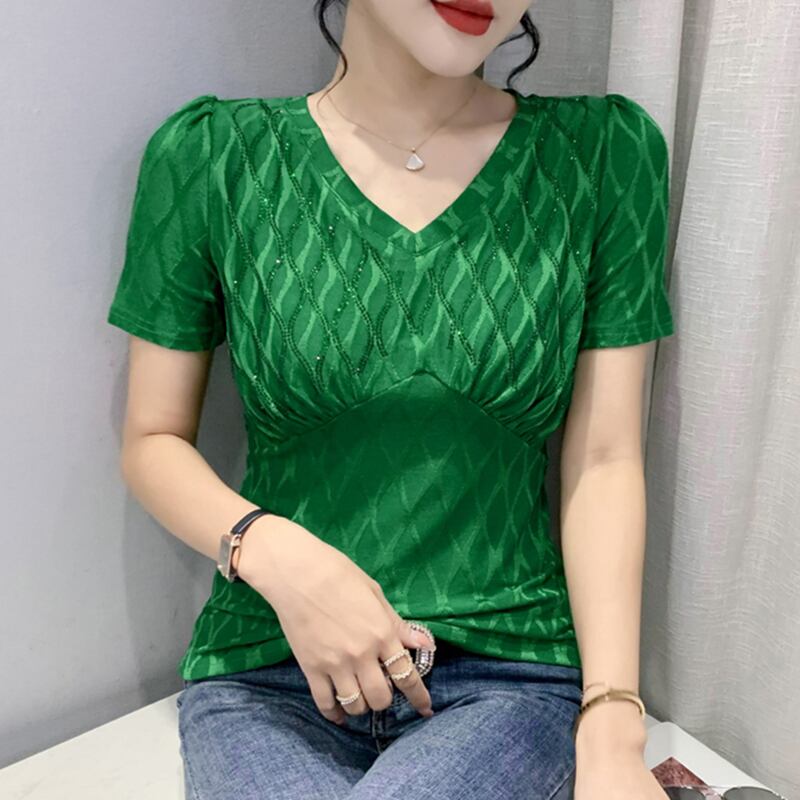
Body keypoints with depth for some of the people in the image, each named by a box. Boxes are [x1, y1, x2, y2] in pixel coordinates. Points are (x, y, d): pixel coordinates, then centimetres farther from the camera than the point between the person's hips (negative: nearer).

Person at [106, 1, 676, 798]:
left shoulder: (605, 151, -2)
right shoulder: (209, 155, -3)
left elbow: (604, 460, -3)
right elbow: (153, 441, 3)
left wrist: (612, 730, -10)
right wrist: (273, 552, -15)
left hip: (510, 670, 1)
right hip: (264, 666, 1)